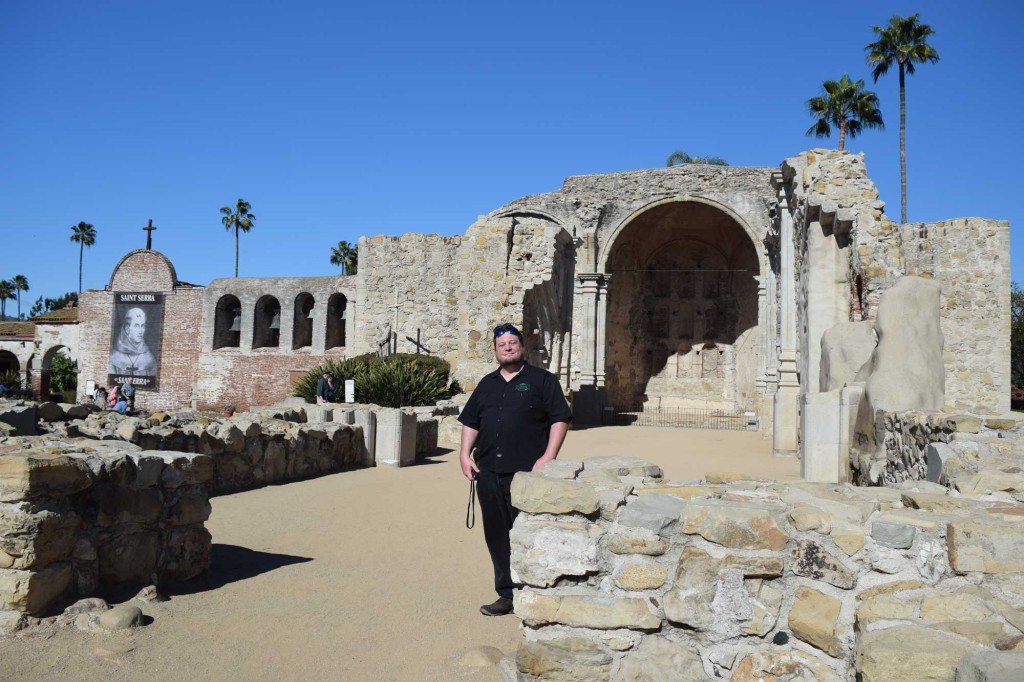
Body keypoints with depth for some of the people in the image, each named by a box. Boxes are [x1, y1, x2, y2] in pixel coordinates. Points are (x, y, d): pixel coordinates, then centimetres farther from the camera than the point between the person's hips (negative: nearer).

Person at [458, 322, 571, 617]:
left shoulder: (542, 380, 3)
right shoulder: (487, 384, 19)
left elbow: (560, 419, -4)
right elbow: (470, 422, 22)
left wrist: (548, 457, -13)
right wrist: (465, 454, 9)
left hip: (526, 472, -5)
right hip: (489, 472, 6)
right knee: (496, 536, 10)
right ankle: (507, 594, 21)